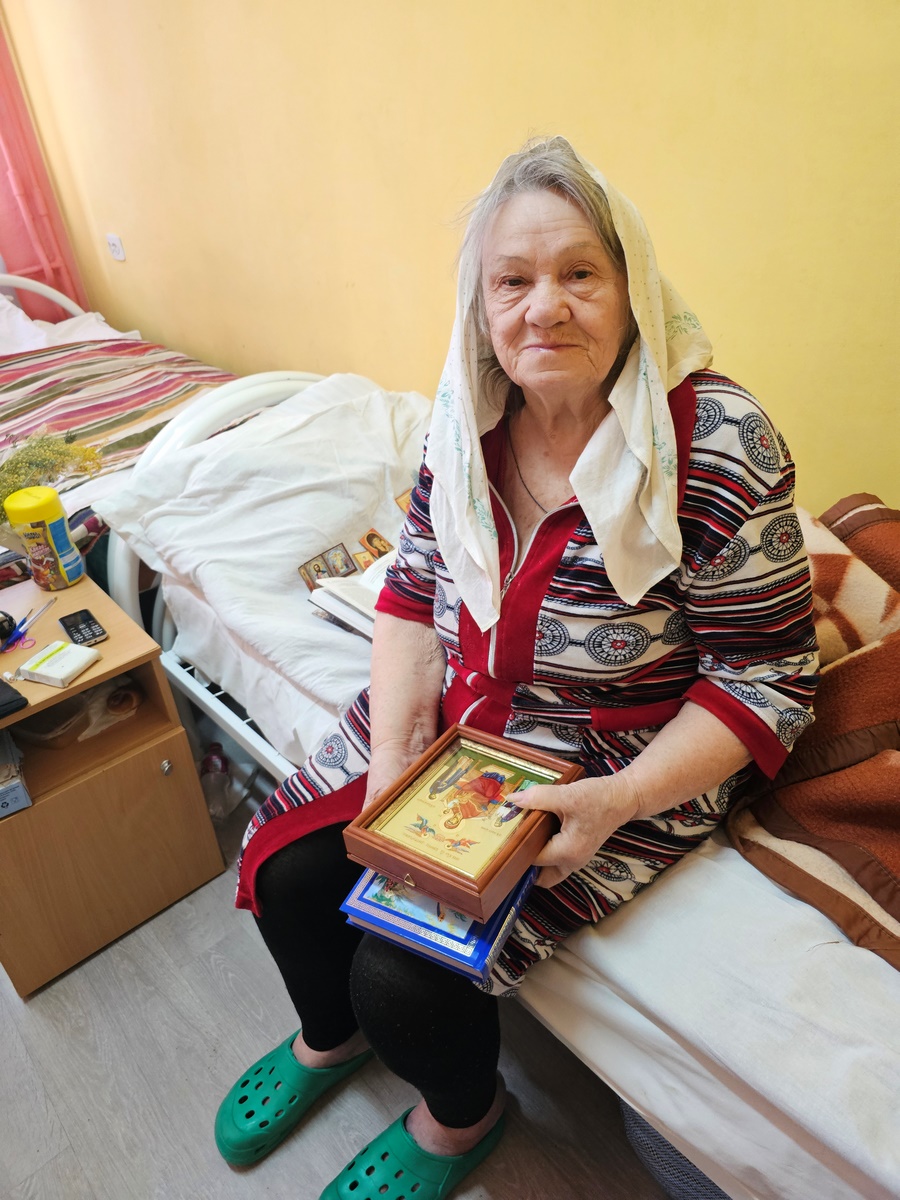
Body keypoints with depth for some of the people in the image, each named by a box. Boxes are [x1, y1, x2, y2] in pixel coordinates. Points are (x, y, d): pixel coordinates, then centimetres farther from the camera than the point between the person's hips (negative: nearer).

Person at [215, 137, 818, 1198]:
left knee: (404, 968, -11)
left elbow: (767, 677, -15)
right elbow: (415, 589, 1)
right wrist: (394, 745, -11)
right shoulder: (470, 421, -3)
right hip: (451, 717, 6)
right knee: (286, 870, 0)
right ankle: (329, 1037, 37)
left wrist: (616, 803, -23)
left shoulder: (720, 447, -20)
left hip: (622, 764, -5)